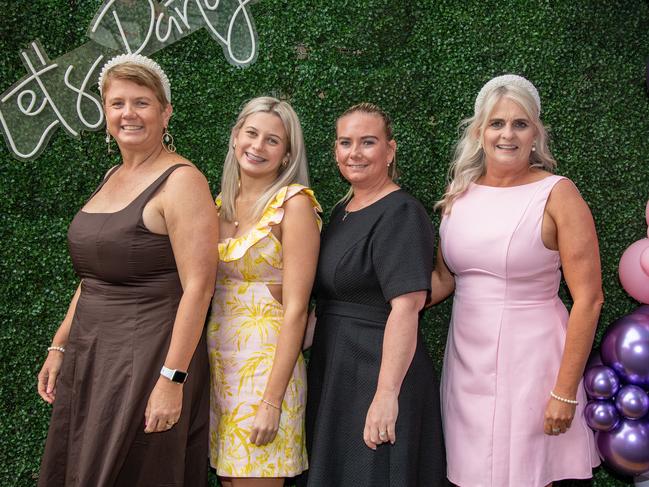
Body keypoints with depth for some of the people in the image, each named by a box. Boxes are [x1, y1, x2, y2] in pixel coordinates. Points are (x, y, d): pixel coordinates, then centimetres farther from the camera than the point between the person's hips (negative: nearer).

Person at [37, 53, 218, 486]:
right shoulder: (112, 178, 12)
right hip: (89, 359, 8)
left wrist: (172, 379, -23)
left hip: (148, 360, -8)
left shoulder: (181, 181, -13)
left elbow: (198, 288, -19)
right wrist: (60, 347, 16)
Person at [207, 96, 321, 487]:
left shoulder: (294, 203, -11)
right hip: (219, 362, 6)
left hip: (266, 365, -6)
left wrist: (272, 401, -19)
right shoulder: (224, 203, 9)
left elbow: (295, 309, -16)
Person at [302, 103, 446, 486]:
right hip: (334, 372, 9)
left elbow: (406, 307, -25)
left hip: (378, 374, -9)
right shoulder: (342, 211, 12)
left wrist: (387, 394, -30)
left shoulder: (400, 214, -15)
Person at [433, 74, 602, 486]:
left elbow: (588, 299, -11)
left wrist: (566, 392, -13)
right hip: (467, 358, 5)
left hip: (529, 359, -4)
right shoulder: (459, 194, 5)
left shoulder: (557, 194, -9)